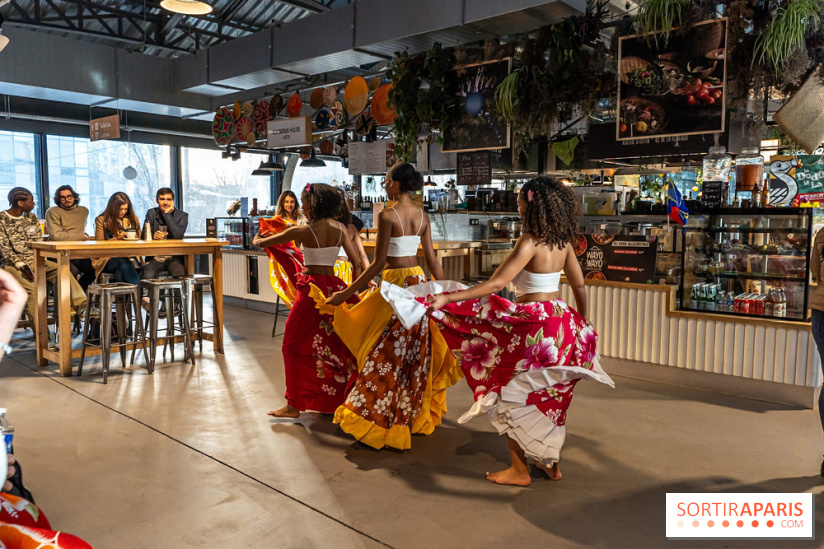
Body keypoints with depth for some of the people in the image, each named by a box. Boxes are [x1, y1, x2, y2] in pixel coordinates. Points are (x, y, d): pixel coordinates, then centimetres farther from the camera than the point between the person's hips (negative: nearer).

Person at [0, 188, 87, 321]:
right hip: (13, 265, -5)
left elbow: (39, 243, 11)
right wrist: (21, 266, -18)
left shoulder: (32, 218, 13)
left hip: (35, 262, 5)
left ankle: (81, 305, -31)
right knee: (32, 289, -29)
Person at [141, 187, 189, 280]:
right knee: (147, 276, -28)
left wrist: (167, 214, -7)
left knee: (180, 276, -30)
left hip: (174, 257, -1)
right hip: (155, 257, 2)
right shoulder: (151, 213, 13)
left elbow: (178, 235, -12)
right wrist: (153, 236, -19)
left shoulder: (182, 215, 6)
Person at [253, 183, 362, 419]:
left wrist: (258, 239, 21)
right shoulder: (341, 228, 1)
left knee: (294, 345, 8)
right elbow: (357, 263, 2)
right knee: (334, 344, 16)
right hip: (335, 288, 6)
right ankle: (336, 397, 25)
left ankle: (294, 405, 13)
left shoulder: (304, 231, -11)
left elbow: (261, 243, -2)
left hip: (311, 290, -5)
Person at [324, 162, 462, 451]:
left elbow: (379, 262, -16)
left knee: (385, 355, 2)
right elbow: (432, 260, 6)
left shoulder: (388, 215, -14)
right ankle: (416, 413, 30)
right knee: (415, 351, 17)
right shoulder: (423, 216, 5)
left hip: (395, 285, -7)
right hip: (418, 282, 7)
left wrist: (347, 293, -12)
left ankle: (377, 419, 12)